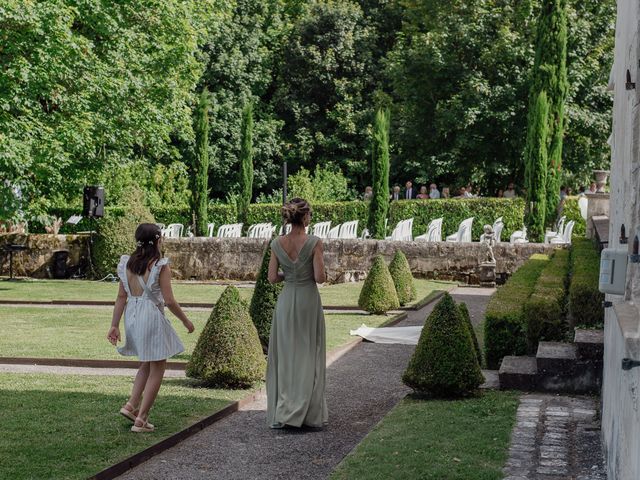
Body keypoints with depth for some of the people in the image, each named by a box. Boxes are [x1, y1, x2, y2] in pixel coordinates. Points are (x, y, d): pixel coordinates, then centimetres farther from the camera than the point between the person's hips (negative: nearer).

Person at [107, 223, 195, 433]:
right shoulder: (160, 266, -13)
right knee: (157, 368, 7)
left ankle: (131, 405, 15)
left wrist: (114, 325, 8)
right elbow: (169, 300, -14)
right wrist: (186, 321, -1)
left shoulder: (128, 263, 3)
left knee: (147, 364, 26)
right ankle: (141, 419, 5)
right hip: (152, 317, -6)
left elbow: (121, 297, 4)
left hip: (132, 317, 6)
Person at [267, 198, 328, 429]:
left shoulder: (277, 243, -2)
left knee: (284, 355, 10)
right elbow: (320, 277, -14)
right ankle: (310, 413, 8)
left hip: (286, 301, 3)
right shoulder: (314, 242, -13)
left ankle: (280, 414, 11)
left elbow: (272, 277, 1)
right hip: (308, 299, -3)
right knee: (308, 355, 6)